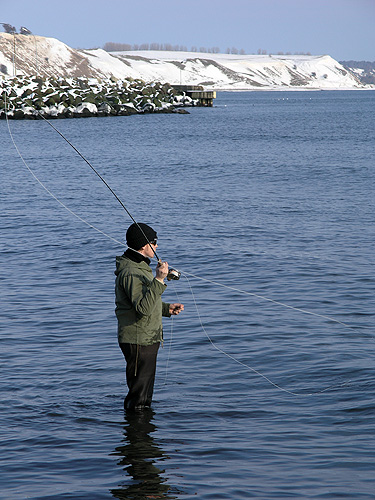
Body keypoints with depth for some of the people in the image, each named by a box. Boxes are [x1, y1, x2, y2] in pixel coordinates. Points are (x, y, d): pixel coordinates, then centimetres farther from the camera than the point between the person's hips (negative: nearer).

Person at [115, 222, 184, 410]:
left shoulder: (139, 268, 14)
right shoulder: (130, 273, -21)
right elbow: (143, 308, -32)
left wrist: (167, 308, 11)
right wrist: (158, 280, -36)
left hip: (147, 339, 11)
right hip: (138, 342, -11)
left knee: (144, 391, 20)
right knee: (139, 396, -3)